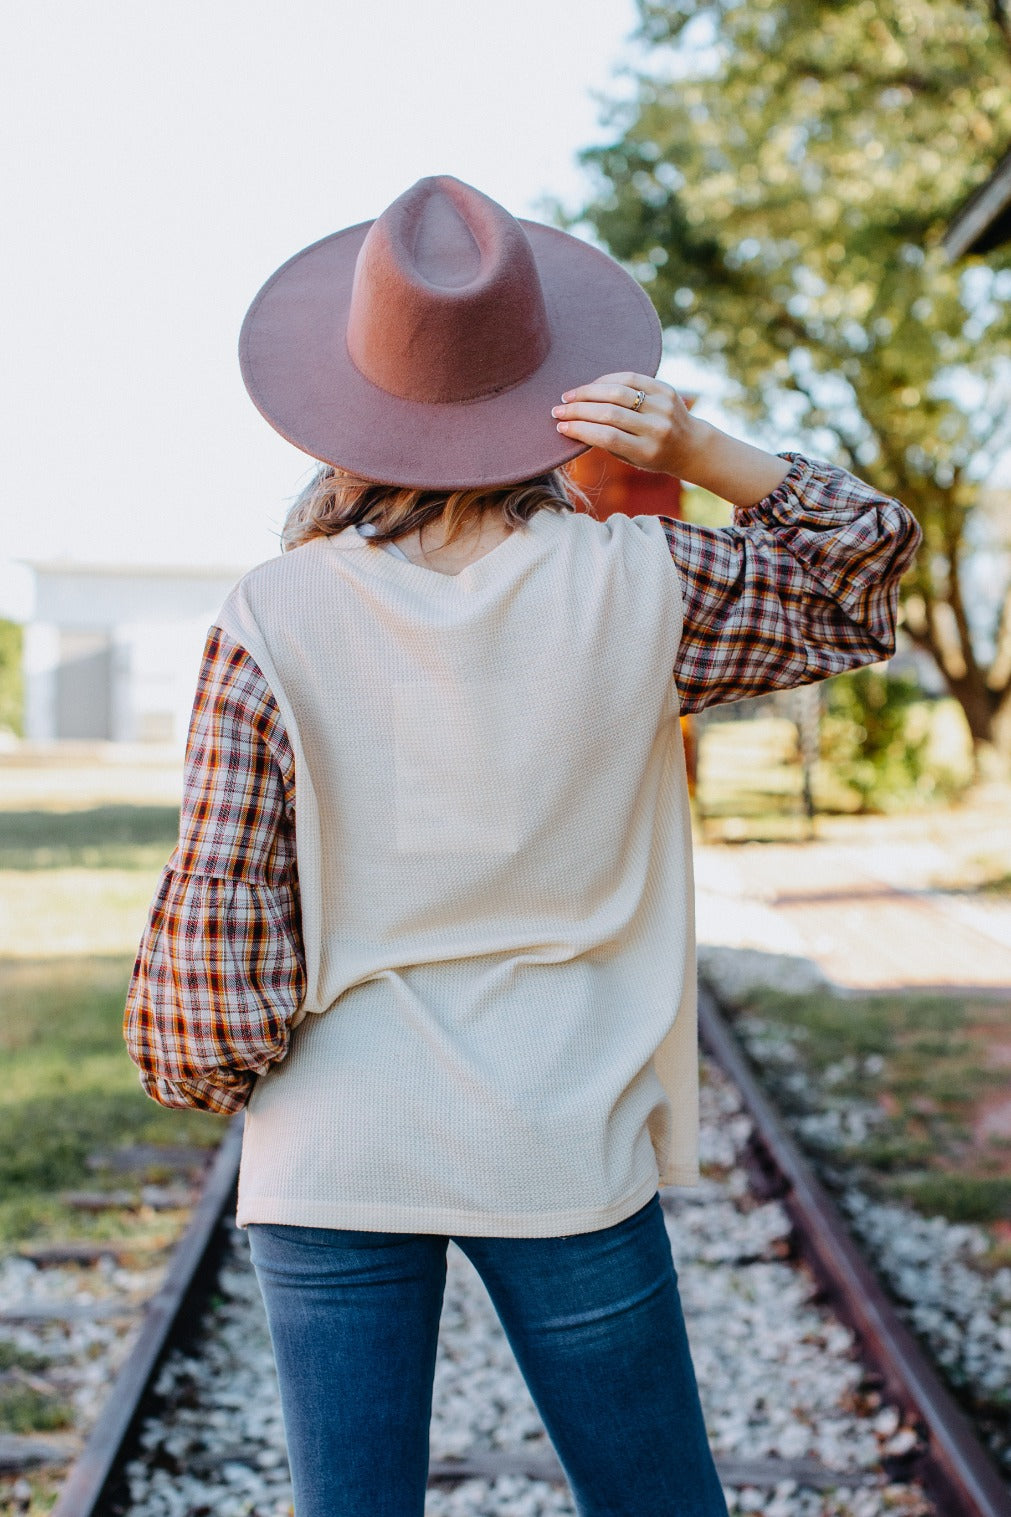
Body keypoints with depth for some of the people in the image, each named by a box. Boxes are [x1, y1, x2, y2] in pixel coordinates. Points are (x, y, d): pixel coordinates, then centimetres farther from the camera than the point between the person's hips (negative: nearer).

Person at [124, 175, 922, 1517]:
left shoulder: (274, 618, -10)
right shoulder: (633, 586, -9)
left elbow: (215, 901, -8)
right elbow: (861, 569, 8)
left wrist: (209, 1074, 10)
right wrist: (692, 447, -6)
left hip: (332, 1159, 0)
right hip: (566, 1154, 0)